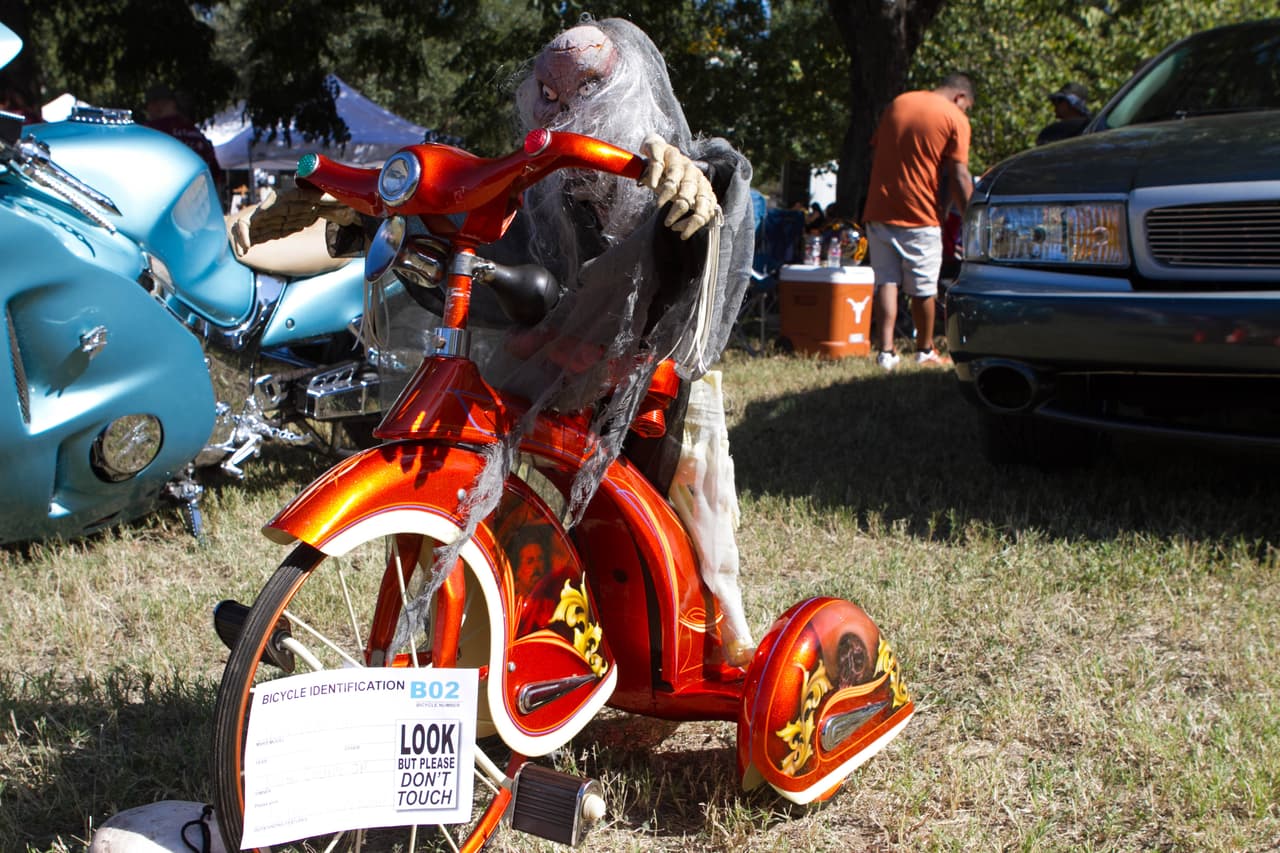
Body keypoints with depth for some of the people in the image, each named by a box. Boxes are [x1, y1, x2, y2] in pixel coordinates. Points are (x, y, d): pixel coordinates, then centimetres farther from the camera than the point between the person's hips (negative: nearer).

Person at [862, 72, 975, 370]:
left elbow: (874, 154, 18)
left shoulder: (897, 103, 14)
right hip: (920, 215, -4)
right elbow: (958, 177, -9)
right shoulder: (956, 119, -4)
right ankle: (925, 350, 22)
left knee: (886, 280, 4)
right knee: (923, 288, 9)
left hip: (879, 211, 4)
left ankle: (886, 349, -8)